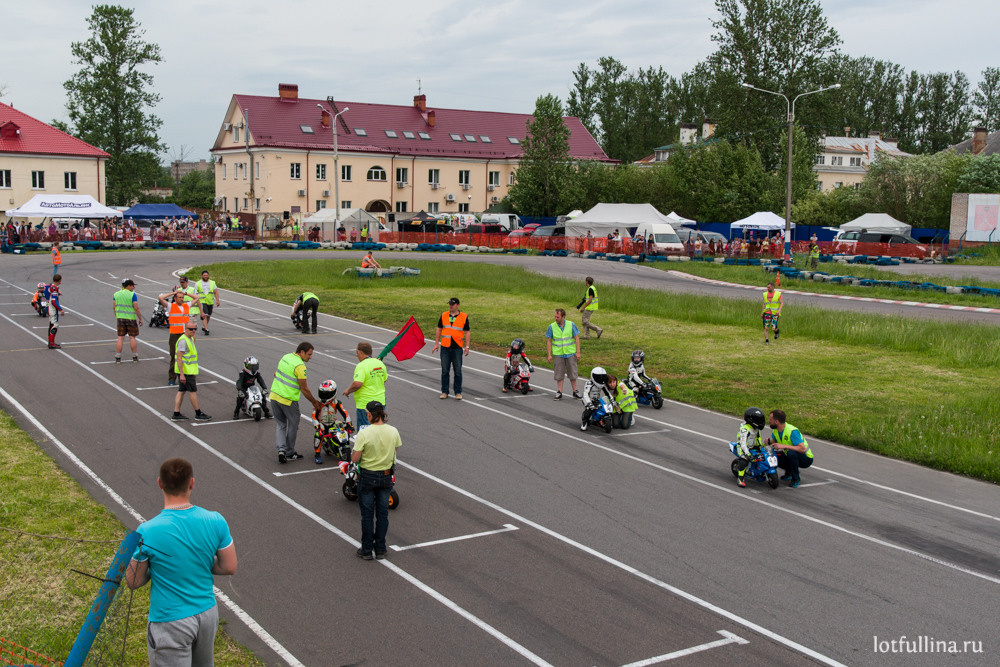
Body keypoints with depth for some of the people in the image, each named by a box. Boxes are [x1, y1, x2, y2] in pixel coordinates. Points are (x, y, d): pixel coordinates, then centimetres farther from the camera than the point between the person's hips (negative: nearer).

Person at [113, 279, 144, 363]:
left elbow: (114, 307, 8)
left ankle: (117, 358, 4)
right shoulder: (133, 295, -9)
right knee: (132, 337, 4)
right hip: (131, 318, -4)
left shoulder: (116, 294, 6)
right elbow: (136, 308, -13)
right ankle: (135, 357, 8)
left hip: (120, 318, 4)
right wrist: (140, 319, -6)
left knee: (120, 338, 6)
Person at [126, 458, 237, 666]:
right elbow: (229, 567, -2)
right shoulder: (215, 521, -12)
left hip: (171, 622, -4)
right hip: (208, 613, 4)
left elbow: (133, 582, -9)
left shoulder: (147, 532, -21)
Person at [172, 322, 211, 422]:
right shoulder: (183, 341, -18)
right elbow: (179, 358, -23)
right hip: (185, 372, -10)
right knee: (193, 391, -1)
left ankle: (176, 414, 12)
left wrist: (194, 372, 25)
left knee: (181, 391, 9)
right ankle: (198, 414, 7)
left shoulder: (191, 339, 14)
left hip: (189, 370, 10)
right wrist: (182, 374, -25)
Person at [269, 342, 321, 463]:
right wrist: (314, 402, -3)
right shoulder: (300, 366, -18)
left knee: (280, 425, 16)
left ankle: (281, 449, -1)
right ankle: (289, 453, 21)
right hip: (288, 399, -7)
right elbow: (304, 389, -15)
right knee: (292, 426, 12)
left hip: (274, 395, 7)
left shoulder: (286, 357, 6)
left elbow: (276, 374, 19)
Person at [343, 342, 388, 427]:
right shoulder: (380, 363, 6)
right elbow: (385, 379, 17)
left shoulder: (361, 366, -18)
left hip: (365, 404, -8)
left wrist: (348, 391, -11)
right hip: (381, 402, 8)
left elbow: (357, 384, -27)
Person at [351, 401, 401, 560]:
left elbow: (355, 459, -18)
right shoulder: (393, 432, -7)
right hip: (386, 476, 4)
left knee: (367, 514, 9)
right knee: (382, 514, 13)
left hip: (367, 476, -3)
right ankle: (380, 550, 20)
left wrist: (354, 451, 2)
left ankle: (367, 550, 16)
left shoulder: (364, 434, -21)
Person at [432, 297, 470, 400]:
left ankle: (458, 392, 10)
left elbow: (467, 332, 3)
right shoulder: (444, 315, 9)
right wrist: (436, 344, 9)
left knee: (458, 371, 1)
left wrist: (467, 346, -5)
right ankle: (444, 392, 13)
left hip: (457, 348, -2)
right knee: (445, 371, 5)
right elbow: (439, 330, 14)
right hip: (445, 347, 2)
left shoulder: (464, 317, 2)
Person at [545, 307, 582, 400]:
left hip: (570, 353, 0)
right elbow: (548, 341, 2)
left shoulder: (571, 325, -2)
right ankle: (559, 392, 12)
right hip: (558, 354, 0)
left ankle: (575, 392, 17)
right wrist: (549, 354, -4)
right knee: (559, 374, 3)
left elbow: (577, 338, 0)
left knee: (572, 374, 6)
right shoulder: (552, 326, -3)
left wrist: (578, 352, -5)